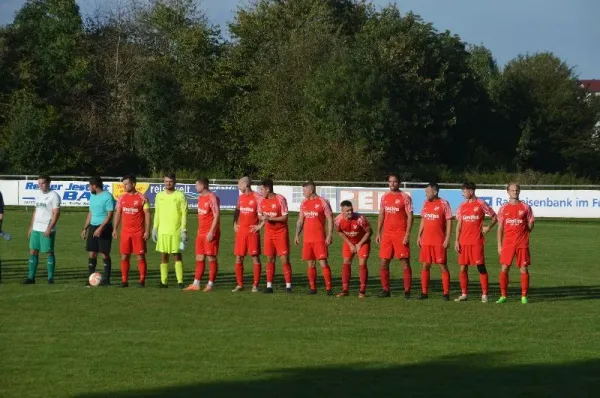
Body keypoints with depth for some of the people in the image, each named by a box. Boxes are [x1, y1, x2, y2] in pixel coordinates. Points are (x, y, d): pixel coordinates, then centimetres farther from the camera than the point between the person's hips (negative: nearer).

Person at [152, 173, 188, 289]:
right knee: (163, 255, 4)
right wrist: (154, 229, 8)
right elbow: (157, 213, 15)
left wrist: (184, 230, -10)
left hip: (176, 231, -4)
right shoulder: (159, 196, 11)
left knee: (177, 255, -3)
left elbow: (184, 213, -4)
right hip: (162, 231, 4)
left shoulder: (180, 196, -2)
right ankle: (164, 281, 7)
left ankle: (180, 281, -1)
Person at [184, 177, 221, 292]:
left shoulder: (212, 198, -14)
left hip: (210, 234, -9)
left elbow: (217, 216, -17)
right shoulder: (200, 197, 13)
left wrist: (211, 232, -20)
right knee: (199, 258, 8)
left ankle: (210, 284, 3)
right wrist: (200, 230, 17)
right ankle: (196, 284, 11)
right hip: (201, 233, 9)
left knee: (211, 258, -2)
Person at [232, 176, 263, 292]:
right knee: (238, 258, 5)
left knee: (255, 258, -2)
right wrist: (235, 223, 16)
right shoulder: (241, 197, 11)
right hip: (241, 231, 6)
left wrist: (259, 225, -13)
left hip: (252, 231, -6)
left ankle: (255, 285, 2)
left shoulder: (257, 197, -9)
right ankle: (239, 284, 14)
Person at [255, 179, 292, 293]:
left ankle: (288, 286, -3)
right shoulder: (262, 201, 5)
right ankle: (269, 285, 8)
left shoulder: (280, 199, -13)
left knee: (284, 259, -6)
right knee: (270, 259, 5)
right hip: (269, 232, 6)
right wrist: (261, 224, -2)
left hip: (281, 232, -5)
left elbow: (285, 217, -14)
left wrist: (270, 218, -20)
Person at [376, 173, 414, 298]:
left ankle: (407, 291, -2)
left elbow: (410, 217, -6)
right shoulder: (384, 197, 12)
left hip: (400, 234, -5)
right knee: (384, 262, 4)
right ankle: (385, 289, 12)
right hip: (387, 234, 5)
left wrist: (407, 234, -14)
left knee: (405, 262, -4)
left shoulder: (405, 197, -3)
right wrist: (378, 233, 10)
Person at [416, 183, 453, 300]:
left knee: (443, 266, -3)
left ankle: (446, 293, 0)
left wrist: (447, 238, -13)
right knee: (425, 266, 5)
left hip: (439, 241, -6)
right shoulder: (426, 204, 11)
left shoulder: (443, 204, -7)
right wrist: (419, 236, 12)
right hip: (426, 241, 6)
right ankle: (424, 292, 11)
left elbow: (449, 221, -8)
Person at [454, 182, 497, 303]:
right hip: (464, 241, 5)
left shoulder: (481, 204, -2)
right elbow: (459, 224, 12)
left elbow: (494, 217, 5)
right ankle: (464, 294, 10)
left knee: (481, 266, -5)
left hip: (477, 241, -5)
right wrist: (457, 240, 6)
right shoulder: (462, 206, 11)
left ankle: (484, 294, -2)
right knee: (463, 268, 3)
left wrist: (488, 227, -8)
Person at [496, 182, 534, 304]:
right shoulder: (504, 208, 7)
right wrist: (499, 245, 5)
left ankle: (524, 296, 6)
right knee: (504, 268, -3)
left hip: (522, 244, -1)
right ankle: (503, 295, 5)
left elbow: (530, 225, 8)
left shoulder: (525, 207, 3)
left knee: (524, 269, -1)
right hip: (507, 243, 1)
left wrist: (524, 232, -10)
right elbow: (500, 228, 9)